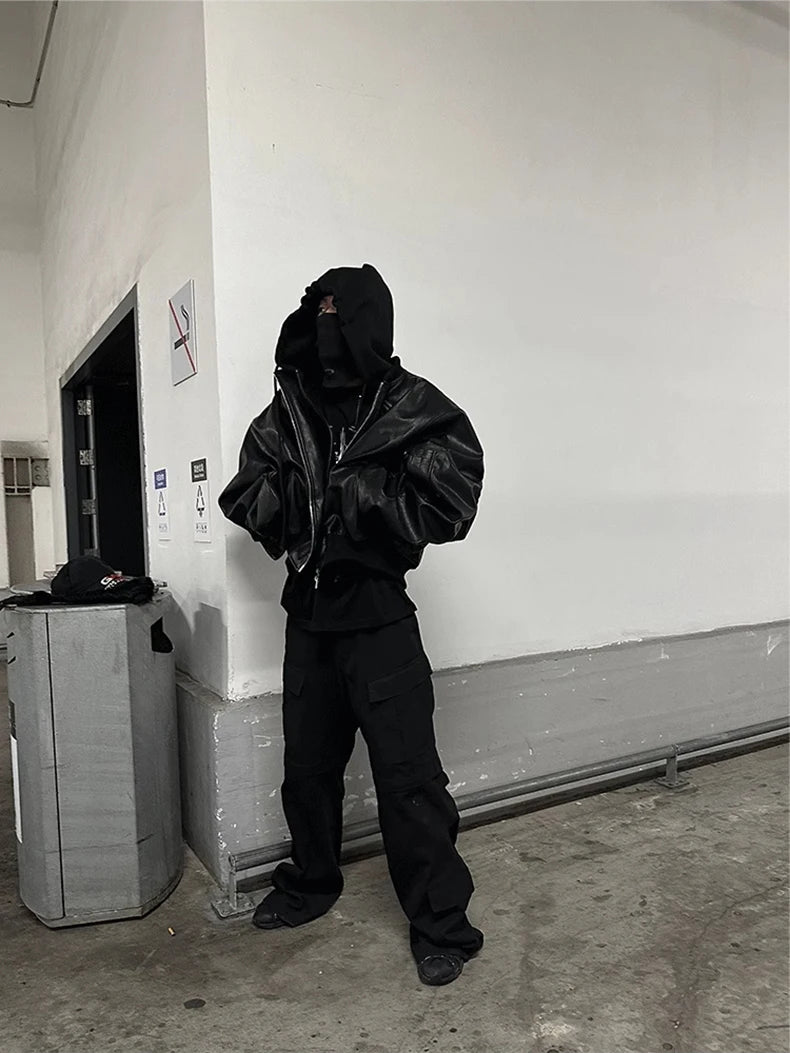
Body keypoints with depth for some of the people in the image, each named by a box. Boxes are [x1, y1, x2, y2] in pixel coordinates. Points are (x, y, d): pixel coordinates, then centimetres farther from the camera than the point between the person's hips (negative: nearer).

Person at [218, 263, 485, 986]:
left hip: (377, 613, -5)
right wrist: (293, 492, -15)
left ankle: (441, 924, 17)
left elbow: (448, 506, -19)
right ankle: (312, 883, 42)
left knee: (406, 770, -2)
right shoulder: (287, 414, 3)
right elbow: (242, 497, 4)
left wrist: (354, 491, -21)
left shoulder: (417, 413, -10)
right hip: (308, 610, 5)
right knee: (307, 763, 19)